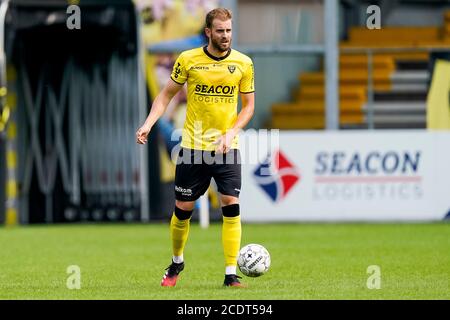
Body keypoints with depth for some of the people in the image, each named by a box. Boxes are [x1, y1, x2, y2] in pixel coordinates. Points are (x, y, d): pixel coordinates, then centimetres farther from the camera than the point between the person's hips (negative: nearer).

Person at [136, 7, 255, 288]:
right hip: (193, 147, 0)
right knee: (183, 209, 6)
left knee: (231, 206, -11)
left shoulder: (243, 63, -1)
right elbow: (167, 94, 8)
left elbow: (249, 105, 6)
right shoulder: (188, 60, -3)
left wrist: (231, 133, -10)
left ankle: (231, 274, -5)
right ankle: (177, 263, 30)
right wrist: (148, 124, -6)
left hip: (227, 148, 0)